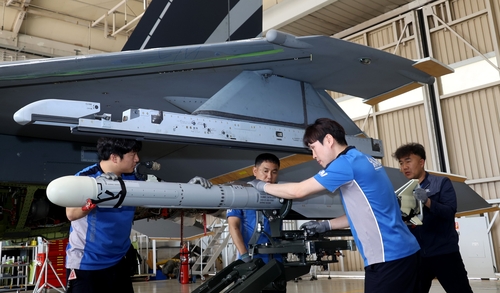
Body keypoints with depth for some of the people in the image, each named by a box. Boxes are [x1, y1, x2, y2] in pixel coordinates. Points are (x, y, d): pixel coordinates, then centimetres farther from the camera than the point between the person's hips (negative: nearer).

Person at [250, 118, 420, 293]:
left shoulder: (347, 163, -15)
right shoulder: (364, 160, 13)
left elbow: (298, 191, -12)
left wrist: (262, 186, 3)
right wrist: (326, 225, 18)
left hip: (388, 257, -9)